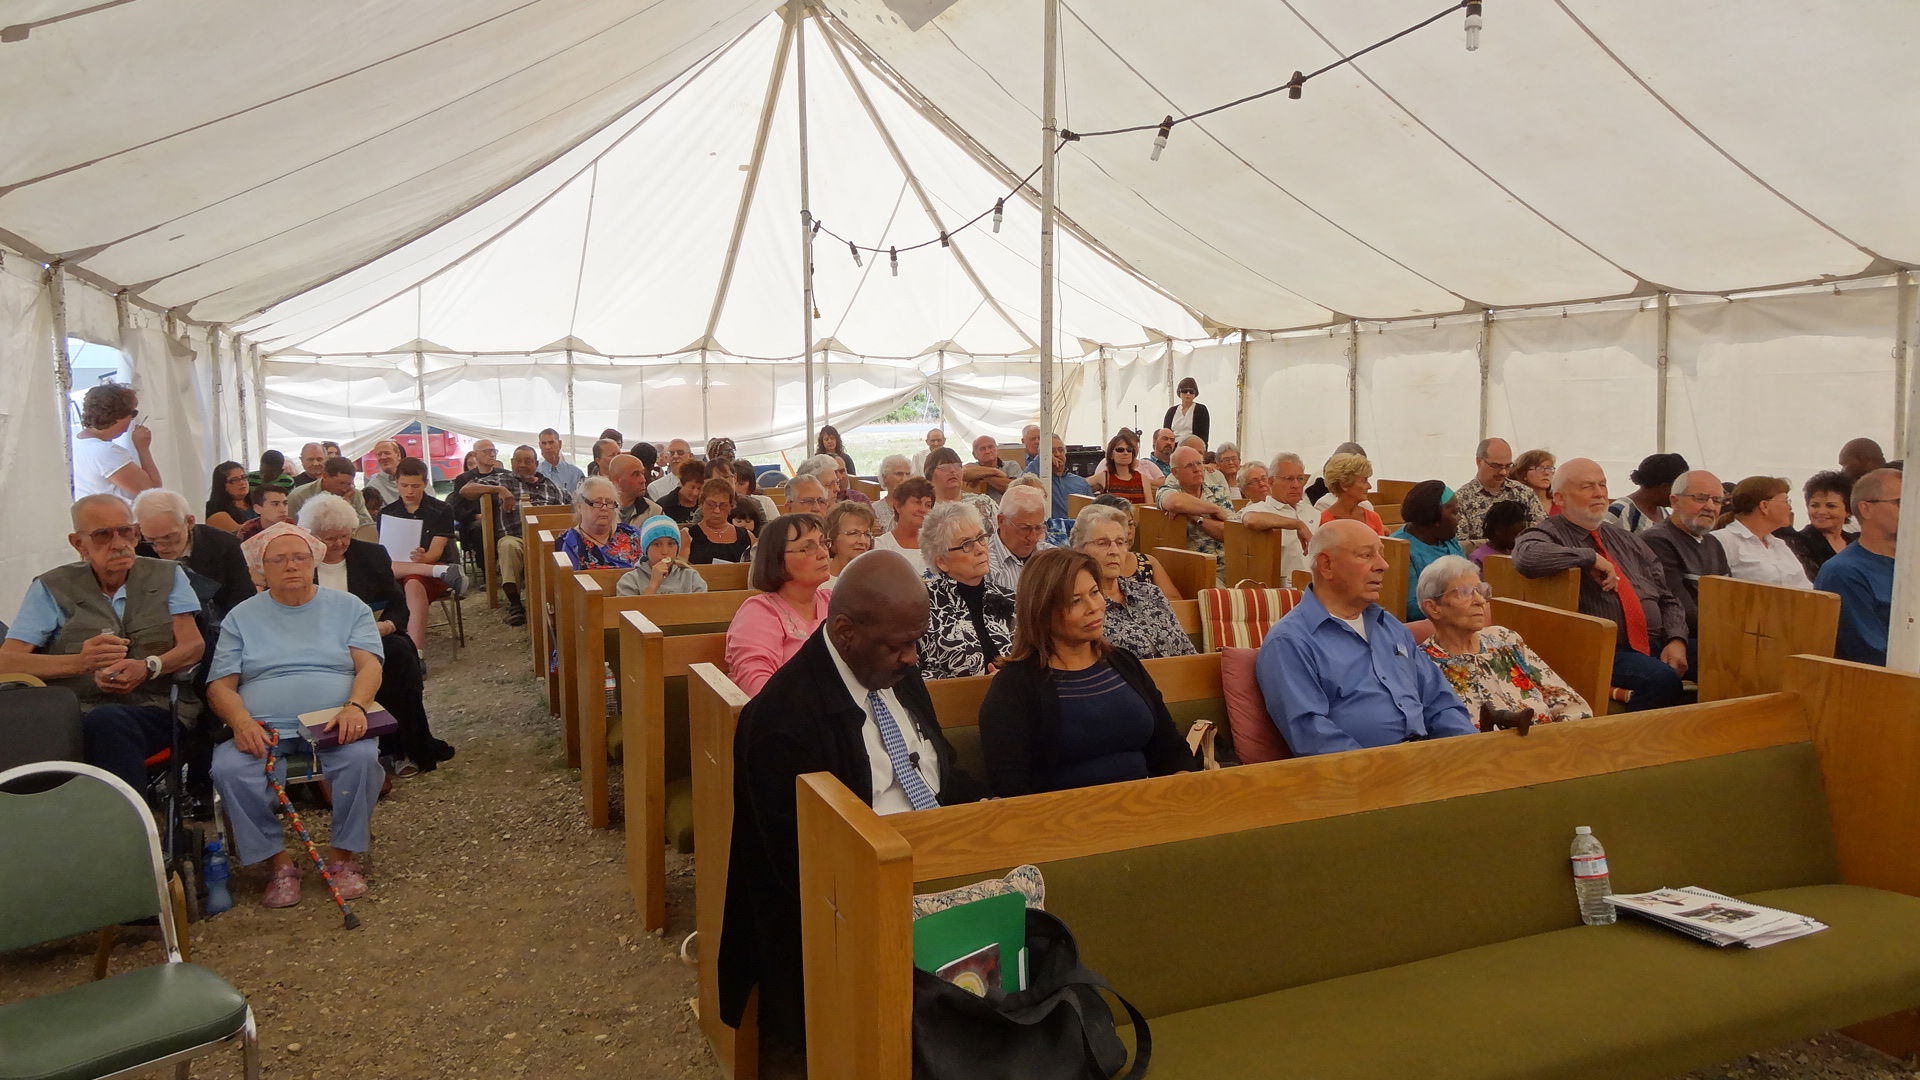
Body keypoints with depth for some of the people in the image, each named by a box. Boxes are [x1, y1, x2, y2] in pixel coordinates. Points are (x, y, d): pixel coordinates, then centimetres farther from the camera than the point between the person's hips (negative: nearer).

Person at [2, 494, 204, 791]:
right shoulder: (52, 588, 12)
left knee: (108, 720, -36)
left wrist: (148, 667, -15)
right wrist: (80, 661, -15)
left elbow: (193, 645, 6)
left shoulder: (166, 576, 16)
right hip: (72, 716, 0)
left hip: (150, 712, 0)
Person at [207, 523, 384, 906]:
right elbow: (219, 686, 8)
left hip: (334, 725, -1)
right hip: (264, 729, 1)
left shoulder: (347, 606, 15)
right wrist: (242, 722, -15)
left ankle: (344, 856, -14)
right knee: (229, 769, -31)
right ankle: (279, 862, -13)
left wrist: (355, 706, -21)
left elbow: (369, 666, 1)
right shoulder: (242, 617, 17)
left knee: (361, 757, -33)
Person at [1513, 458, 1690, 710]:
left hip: (1656, 646, 7)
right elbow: (1526, 557, -26)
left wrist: (1676, 640, 0)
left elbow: (1668, 599, 21)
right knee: (1662, 680, -32)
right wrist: (1591, 557, -15)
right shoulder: (1548, 534, 1)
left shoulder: (1626, 539, 22)